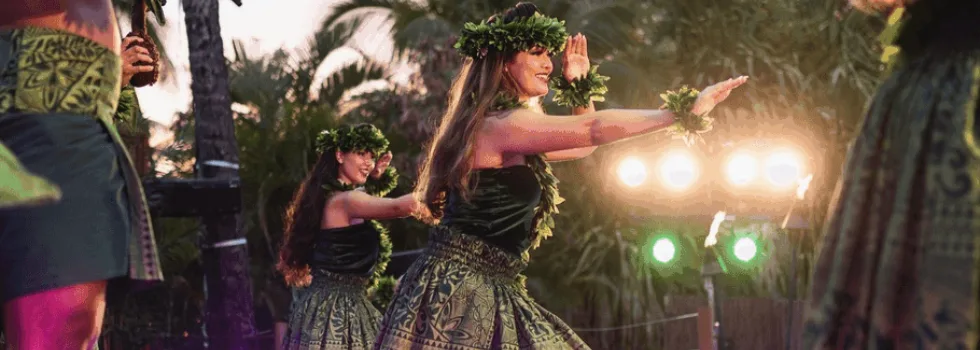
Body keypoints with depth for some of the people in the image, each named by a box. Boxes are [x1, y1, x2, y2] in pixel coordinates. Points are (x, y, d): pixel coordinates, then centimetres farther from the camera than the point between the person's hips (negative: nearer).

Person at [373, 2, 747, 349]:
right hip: (459, 289, -10)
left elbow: (584, 145, 30)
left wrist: (580, 84, 19)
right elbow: (595, 130, -20)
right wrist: (685, 110, -17)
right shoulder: (499, 124, -14)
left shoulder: (512, 134, 17)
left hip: (493, 293, 10)